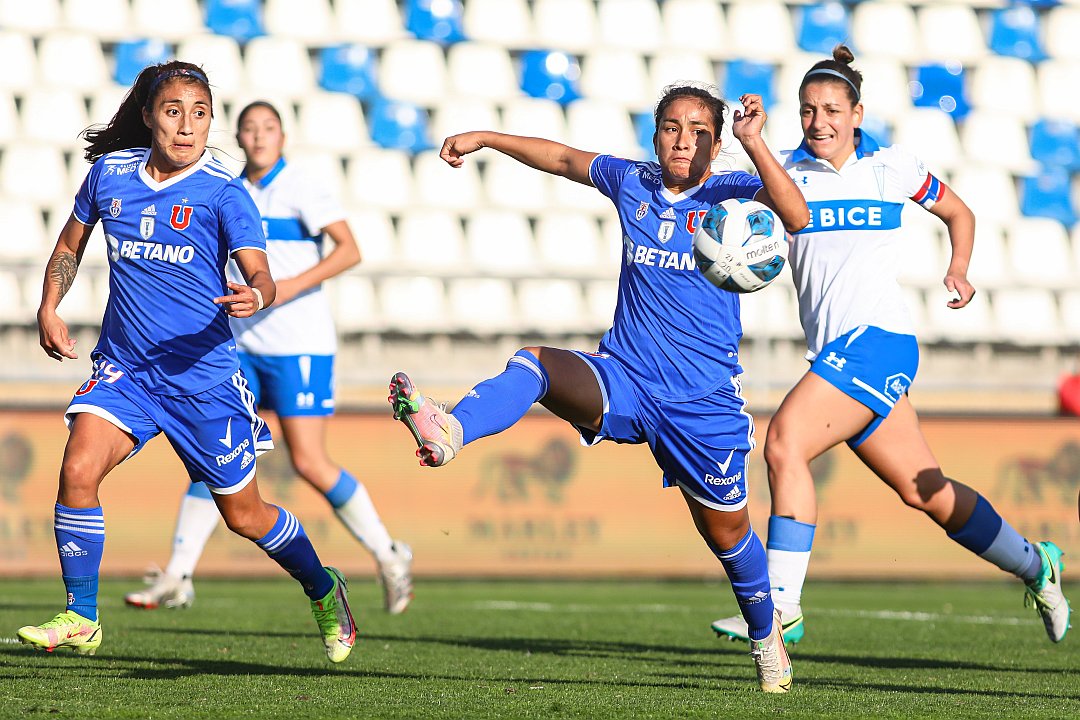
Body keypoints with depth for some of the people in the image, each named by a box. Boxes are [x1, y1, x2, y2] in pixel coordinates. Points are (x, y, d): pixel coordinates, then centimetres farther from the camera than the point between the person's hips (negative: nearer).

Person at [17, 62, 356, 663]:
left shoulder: (224, 192, -10)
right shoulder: (110, 172, 1)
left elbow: (262, 276, -18)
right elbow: (71, 244, 19)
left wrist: (256, 296, -41)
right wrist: (49, 307, 5)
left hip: (204, 375, -3)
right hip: (123, 367, 3)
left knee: (244, 515, 8)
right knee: (78, 470, -21)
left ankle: (324, 590, 36)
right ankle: (80, 621, -9)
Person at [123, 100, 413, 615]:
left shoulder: (299, 188, -8)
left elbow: (349, 250, -18)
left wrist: (291, 286, -27)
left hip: (300, 347, -6)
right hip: (243, 346, 6)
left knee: (309, 463, -10)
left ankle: (390, 557, 7)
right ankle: (177, 578, 0)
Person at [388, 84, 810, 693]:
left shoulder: (731, 195, -6)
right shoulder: (632, 183, 7)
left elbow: (796, 216, -26)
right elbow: (564, 159, 24)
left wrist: (755, 143, -35)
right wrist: (485, 139, 28)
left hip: (705, 404, -3)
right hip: (622, 381, 3)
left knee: (727, 532, 9)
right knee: (535, 364, -26)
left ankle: (766, 633, 36)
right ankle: (450, 432, -51)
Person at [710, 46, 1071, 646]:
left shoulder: (892, 167, 6)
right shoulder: (788, 170, 10)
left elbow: (959, 214, 21)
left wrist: (960, 270, 2)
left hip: (877, 337, -5)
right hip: (835, 351, 5)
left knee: (785, 442, -22)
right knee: (925, 491, 10)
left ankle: (782, 607, -20)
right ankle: (1035, 565, 30)